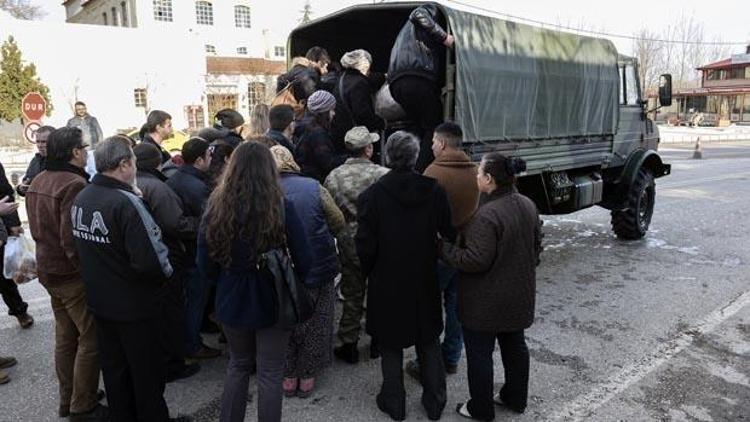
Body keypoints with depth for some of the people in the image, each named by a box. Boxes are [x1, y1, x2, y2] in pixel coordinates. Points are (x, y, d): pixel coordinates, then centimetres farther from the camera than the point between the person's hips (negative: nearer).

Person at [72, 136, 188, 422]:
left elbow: (81, 248, 9)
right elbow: (151, 261, -29)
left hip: (99, 301, 7)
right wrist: (165, 273, -12)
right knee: (147, 372, 10)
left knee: (113, 369, 21)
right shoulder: (126, 202, -25)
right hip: (134, 305, -7)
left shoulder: (80, 198, -1)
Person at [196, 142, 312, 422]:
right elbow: (304, 261, -11)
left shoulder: (216, 207, -11)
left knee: (238, 365, 24)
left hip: (232, 300, 3)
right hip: (273, 301, -3)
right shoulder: (282, 208, -18)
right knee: (270, 373, 13)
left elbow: (206, 265, -3)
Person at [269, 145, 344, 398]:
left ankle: (288, 377, 30)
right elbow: (338, 223, -4)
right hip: (318, 270, 0)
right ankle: (307, 378, 28)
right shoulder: (313, 187, -11)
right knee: (315, 325, 17)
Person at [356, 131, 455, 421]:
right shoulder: (434, 190, -10)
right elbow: (449, 232, -6)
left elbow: (365, 247, -14)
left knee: (391, 345, 15)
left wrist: (370, 272, 4)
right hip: (425, 282, 3)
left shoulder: (372, 195, -16)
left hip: (387, 284, -2)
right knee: (429, 343, 19)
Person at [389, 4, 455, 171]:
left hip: (396, 83, 9)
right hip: (417, 79, -9)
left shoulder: (408, 28, 39)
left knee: (423, 129, 13)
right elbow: (418, 14, -10)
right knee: (434, 129, -6)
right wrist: (444, 37, -7)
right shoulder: (432, 10, 14)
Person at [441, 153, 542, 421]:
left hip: (487, 301, -8)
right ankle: (515, 398, 39)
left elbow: (476, 261, -27)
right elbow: (536, 245, 12)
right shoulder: (528, 206, 1)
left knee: (479, 353, 8)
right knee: (515, 345, 22)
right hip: (519, 295, 8)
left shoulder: (487, 214, -27)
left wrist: (445, 248, -14)